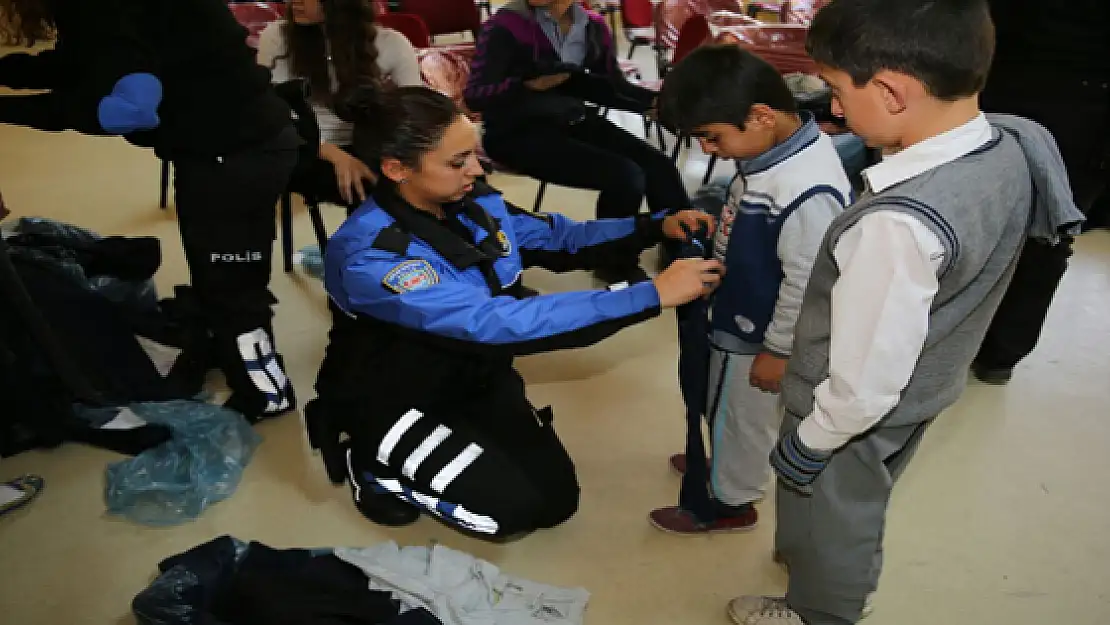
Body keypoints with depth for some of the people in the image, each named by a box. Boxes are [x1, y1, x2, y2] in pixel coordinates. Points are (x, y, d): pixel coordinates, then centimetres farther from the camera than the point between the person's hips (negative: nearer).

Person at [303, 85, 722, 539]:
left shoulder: (474, 204, -12)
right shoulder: (368, 255, -33)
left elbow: (559, 239, 3)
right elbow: (497, 322, -43)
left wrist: (655, 226, -14)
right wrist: (652, 295, -44)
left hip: (475, 379, 7)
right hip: (395, 402, -6)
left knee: (558, 498, 3)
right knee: (517, 507, -14)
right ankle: (373, 468, 7)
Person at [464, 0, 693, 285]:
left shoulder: (593, 27, 4)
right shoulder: (506, 27, -13)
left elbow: (613, 85, 6)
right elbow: (475, 95, -16)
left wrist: (656, 102, -10)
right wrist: (528, 85, -30)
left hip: (574, 121, 6)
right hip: (519, 132, -6)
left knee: (659, 167, -11)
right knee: (625, 176, -21)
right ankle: (618, 265, 3)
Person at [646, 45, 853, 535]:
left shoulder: (807, 193, -36)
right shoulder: (776, 144, -7)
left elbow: (806, 286, -27)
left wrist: (777, 350, -17)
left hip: (756, 335, -9)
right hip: (737, 315, 9)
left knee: (742, 417, 15)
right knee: (726, 409, 29)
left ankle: (730, 501, 40)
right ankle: (725, 461, 55)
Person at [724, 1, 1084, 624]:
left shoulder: (900, 225, -40)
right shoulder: (1013, 145, -14)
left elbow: (865, 380, -29)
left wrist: (808, 444, -12)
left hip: (860, 413, -7)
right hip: (925, 388, 7)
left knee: (827, 522, 22)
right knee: (857, 510, 31)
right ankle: (810, 556, 58)